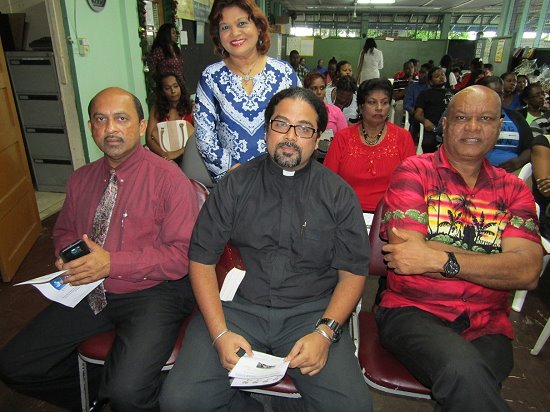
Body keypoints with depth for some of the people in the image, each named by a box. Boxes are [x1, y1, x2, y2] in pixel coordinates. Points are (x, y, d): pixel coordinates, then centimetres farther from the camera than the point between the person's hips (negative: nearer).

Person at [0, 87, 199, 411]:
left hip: (153, 293, -6)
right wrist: (67, 256, -1)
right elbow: (64, 231, 23)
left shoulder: (168, 179, -12)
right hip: (88, 292, 7)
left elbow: (183, 255, -16)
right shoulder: (81, 179, 9)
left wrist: (112, 263, -21)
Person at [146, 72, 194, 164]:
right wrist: (164, 155, -21)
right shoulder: (157, 108, 4)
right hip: (166, 158, 0)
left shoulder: (191, 107, 1)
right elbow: (149, 139, -3)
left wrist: (178, 153, -23)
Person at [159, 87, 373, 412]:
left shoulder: (340, 195, 3)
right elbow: (202, 260, 1)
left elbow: (353, 272, 3)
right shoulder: (234, 187, 3)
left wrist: (324, 332, -13)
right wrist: (220, 333, -10)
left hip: (311, 313, 0)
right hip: (238, 308, 1)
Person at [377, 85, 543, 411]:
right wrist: (496, 261, -7)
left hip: (487, 326, 3)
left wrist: (439, 259, -16)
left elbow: (528, 271, -5)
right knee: (464, 370, -32)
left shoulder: (513, 189, 11)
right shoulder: (415, 172, 1)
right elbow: (409, 254, -12)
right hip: (412, 312, -2)